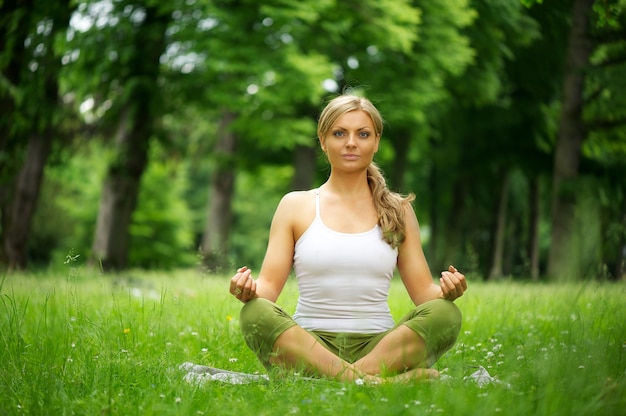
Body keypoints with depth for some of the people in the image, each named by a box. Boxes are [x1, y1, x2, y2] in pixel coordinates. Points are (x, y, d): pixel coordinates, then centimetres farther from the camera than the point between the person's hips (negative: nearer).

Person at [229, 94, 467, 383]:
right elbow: (269, 285, 5)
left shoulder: (397, 210, 14)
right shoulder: (295, 205, 12)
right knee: (255, 314, -31)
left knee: (445, 313, -26)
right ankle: (365, 382, -40)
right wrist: (249, 289, -19)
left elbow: (422, 290, 11)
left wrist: (445, 291, -13)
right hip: (309, 346, -1)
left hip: (379, 348, 1)